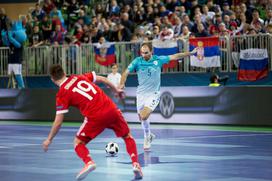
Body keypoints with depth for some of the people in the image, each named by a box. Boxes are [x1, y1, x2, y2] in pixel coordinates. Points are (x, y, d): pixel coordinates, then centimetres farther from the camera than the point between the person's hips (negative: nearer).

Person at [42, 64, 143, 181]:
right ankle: (135, 164, 6)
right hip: (111, 110, 4)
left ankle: (88, 162, -14)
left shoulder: (62, 94, 2)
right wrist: (116, 90, 36)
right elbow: (102, 79, 21)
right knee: (128, 136, 25)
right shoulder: (79, 77, 14)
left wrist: (49, 139, 12)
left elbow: (58, 121, 1)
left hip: (95, 118, -4)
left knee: (78, 142, 15)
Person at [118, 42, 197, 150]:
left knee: (144, 116, -20)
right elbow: (126, 72, -8)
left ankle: (147, 138, 4)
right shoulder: (137, 61, -5)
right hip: (141, 93, 3)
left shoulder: (158, 60, -5)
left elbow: (175, 56, 3)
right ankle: (149, 135, 38)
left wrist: (191, 53, 4)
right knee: (141, 118, 11)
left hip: (153, 94, -3)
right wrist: (122, 84, -26)